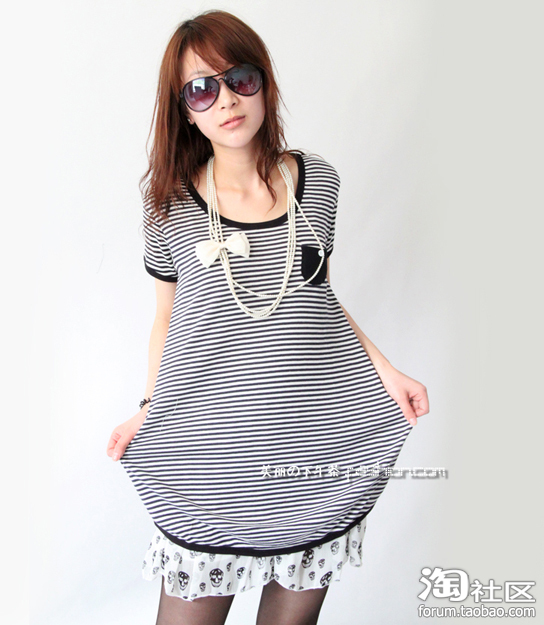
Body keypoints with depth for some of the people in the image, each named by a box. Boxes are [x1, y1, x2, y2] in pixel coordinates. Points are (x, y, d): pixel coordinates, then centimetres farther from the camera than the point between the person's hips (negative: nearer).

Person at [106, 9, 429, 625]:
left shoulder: (317, 179, 3)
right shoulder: (171, 203, -1)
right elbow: (168, 316, 7)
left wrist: (383, 368, 4)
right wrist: (148, 409, -4)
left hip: (321, 452, 2)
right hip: (209, 462, -1)